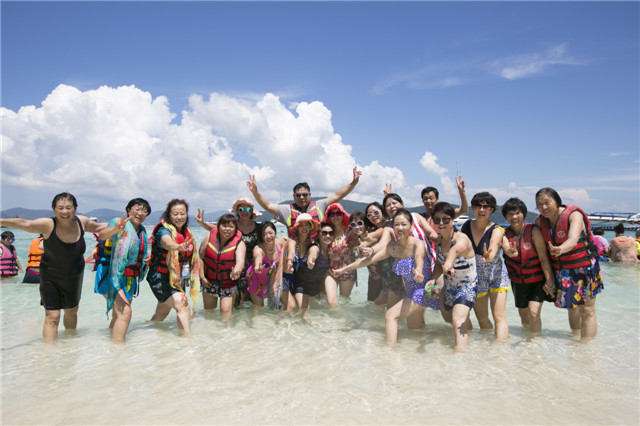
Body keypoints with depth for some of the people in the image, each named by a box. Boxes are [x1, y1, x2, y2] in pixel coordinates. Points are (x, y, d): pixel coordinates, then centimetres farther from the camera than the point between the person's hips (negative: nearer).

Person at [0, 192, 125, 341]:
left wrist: (115, 228, -10)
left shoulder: (81, 222, -12)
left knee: (72, 312, 23)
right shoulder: (48, 225, -24)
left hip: (74, 277, 5)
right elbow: (24, 224, -41)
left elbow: (99, 228, 5)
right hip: (51, 277, -4)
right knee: (52, 317, -12)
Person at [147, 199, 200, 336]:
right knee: (182, 304, -26)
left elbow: (193, 256, 20)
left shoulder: (186, 232, 6)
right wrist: (179, 247, -63)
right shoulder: (164, 230, -17)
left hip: (178, 279, 8)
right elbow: (166, 242, -42)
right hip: (160, 278, -8)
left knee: (161, 314, 20)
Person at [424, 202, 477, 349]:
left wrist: (449, 262, -76)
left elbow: (456, 248, -53)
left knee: (458, 321, -28)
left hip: (467, 286, -8)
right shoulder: (439, 239, -5)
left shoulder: (461, 238, -27)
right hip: (449, 286, 8)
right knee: (448, 318, 27)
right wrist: (433, 279, -14)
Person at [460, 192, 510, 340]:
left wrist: (489, 257, -60)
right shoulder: (466, 226, -7)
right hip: (475, 277, 3)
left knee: (499, 316, -12)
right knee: (482, 318, 11)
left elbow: (493, 247, -39)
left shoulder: (497, 230, -18)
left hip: (496, 275, -3)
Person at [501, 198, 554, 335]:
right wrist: (510, 252, -54)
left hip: (537, 279, -4)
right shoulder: (505, 234, -7)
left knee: (533, 313, -14)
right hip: (518, 281, 4)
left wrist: (549, 282, -16)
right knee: (523, 313, 19)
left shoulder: (533, 231, -16)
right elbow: (506, 246, -29)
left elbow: (543, 258, -16)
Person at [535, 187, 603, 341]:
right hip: (560, 271, 5)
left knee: (586, 310, -3)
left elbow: (573, 239, -37)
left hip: (584, 268, -5)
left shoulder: (574, 215, -19)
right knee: (571, 308, 16)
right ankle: (575, 339, 31)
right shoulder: (540, 221, -3)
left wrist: (560, 249, -57)